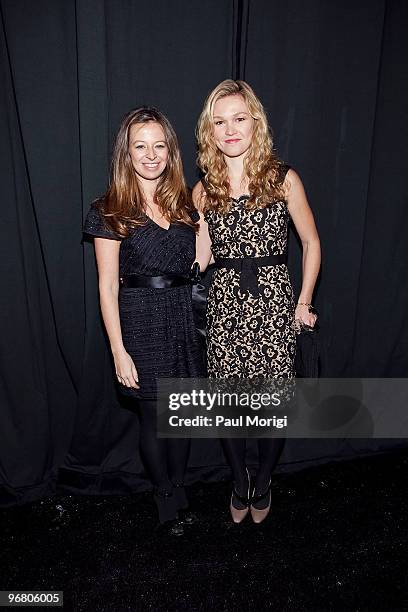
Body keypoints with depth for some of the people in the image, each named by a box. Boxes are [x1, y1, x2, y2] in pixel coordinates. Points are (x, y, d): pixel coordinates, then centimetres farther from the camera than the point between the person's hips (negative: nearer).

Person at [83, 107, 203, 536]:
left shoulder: (184, 204, 8)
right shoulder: (110, 211, -6)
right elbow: (108, 287, -8)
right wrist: (119, 350, -11)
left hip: (184, 319, 4)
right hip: (141, 323, -4)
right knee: (153, 419, 10)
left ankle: (178, 488, 38)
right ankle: (166, 498, 34)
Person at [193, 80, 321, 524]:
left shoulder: (284, 179, -1)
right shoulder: (203, 190, 6)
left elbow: (311, 242, 6)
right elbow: (200, 259, 6)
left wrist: (303, 303, 4)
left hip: (272, 304, -2)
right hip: (224, 306, 2)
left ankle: (263, 483, 35)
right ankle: (239, 483, 36)